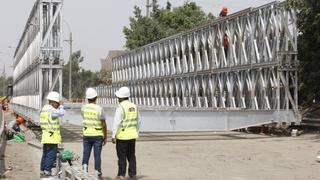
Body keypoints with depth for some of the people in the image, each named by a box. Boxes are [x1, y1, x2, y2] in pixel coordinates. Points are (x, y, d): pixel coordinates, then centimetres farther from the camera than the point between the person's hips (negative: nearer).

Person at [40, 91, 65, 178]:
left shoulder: (44, 108, 15)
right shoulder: (52, 110, -15)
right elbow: (62, 113, -11)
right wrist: (60, 106, 5)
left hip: (45, 136, 10)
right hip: (52, 136, -10)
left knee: (45, 154, 15)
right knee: (51, 155, -5)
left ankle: (42, 172, 19)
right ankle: (47, 172, -6)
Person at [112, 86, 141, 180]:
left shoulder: (120, 107, -14)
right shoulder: (134, 106, 8)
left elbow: (117, 122, -18)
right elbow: (138, 121, 14)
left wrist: (113, 136, -14)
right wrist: (136, 132, 23)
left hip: (122, 136, -6)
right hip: (132, 135, 6)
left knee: (122, 156, 1)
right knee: (131, 156, 12)